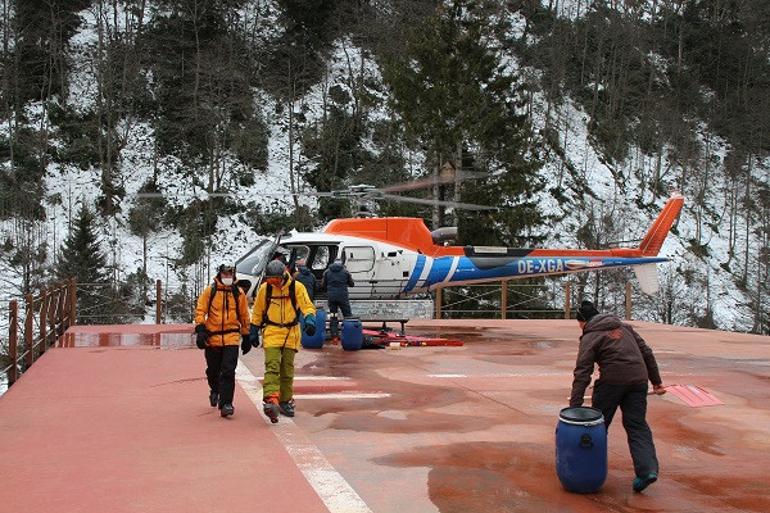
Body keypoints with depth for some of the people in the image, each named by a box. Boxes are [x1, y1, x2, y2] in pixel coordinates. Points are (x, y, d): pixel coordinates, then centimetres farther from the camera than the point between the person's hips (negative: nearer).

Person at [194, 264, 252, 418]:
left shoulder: (239, 293, 6)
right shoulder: (209, 291, 2)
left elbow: (244, 316, 13)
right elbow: (200, 310, 1)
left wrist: (246, 337, 15)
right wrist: (200, 329, -12)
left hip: (232, 337, -1)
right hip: (212, 337, 1)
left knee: (228, 371, -11)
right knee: (213, 370, 15)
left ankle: (225, 403, -8)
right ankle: (215, 391, 45)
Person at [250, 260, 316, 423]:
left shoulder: (296, 287, -5)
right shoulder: (264, 289, 0)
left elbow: (307, 306, -10)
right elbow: (257, 312, 10)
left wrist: (310, 320, -30)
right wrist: (254, 332, 11)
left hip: (291, 333, 1)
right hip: (272, 333, -1)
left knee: (287, 369, 10)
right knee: (272, 366, -16)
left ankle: (285, 401, 22)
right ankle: (270, 400, -26)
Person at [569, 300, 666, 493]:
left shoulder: (590, 337, -1)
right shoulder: (624, 326, 18)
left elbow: (582, 374, -8)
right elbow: (647, 353, 17)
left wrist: (574, 406, -11)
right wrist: (656, 381, 21)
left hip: (612, 382, -5)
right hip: (638, 380, 5)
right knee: (637, 426, 7)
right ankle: (648, 469, -8)